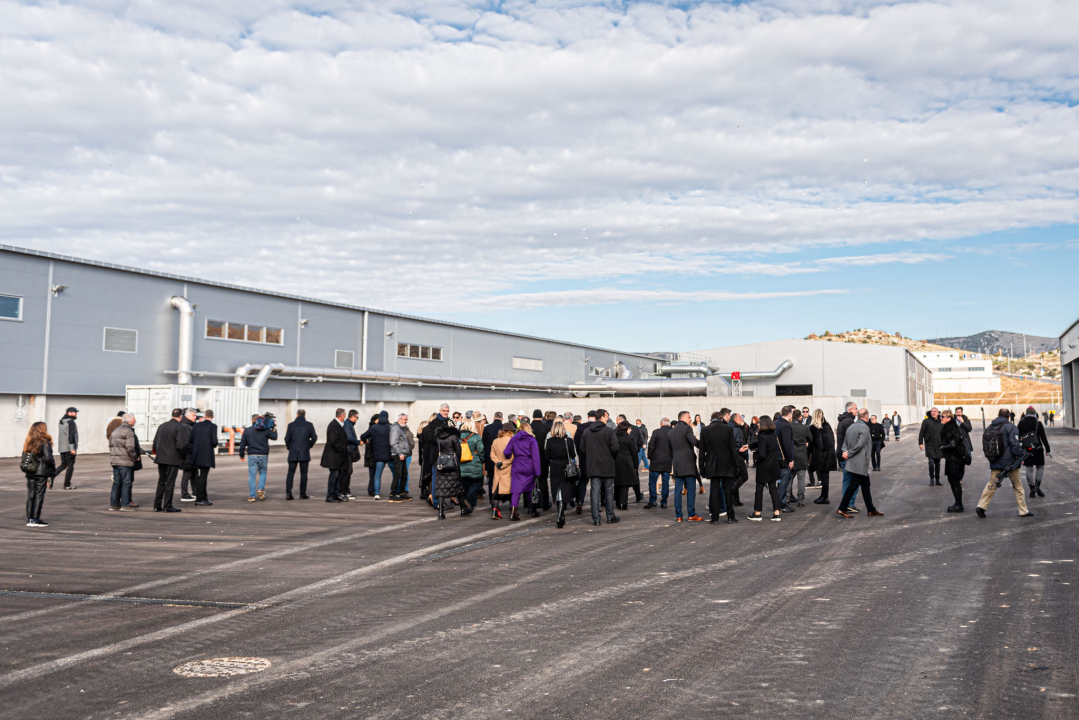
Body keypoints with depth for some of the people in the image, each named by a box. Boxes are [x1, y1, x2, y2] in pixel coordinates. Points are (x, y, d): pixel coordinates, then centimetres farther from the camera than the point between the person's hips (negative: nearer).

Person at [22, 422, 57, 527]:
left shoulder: (28, 442, 8)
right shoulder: (45, 442, -10)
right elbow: (48, 458, -16)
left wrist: (26, 471, 15)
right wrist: (53, 465, 1)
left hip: (30, 474, 6)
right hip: (42, 473, -5)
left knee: (30, 496, 9)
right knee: (39, 495, 0)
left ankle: (29, 519, 12)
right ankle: (35, 519, 0)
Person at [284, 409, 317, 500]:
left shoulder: (291, 425, -1)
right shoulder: (309, 425, 0)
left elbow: (287, 438, -3)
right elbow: (314, 437, -1)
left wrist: (289, 447, 13)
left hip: (293, 453, 0)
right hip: (305, 453, 0)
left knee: (290, 473, 3)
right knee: (303, 474, 4)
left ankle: (288, 493, -7)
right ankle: (303, 494, 5)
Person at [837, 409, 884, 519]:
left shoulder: (851, 427, 12)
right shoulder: (864, 427, -15)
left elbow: (845, 442, 12)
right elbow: (860, 444, -22)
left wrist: (846, 452, -4)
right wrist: (849, 454, -14)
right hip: (860, 463, -9)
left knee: (866, 485, 15)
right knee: (853, 485, -6)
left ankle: (871, 510, 21)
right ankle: (842, 509, -5)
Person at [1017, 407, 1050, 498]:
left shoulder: (1021, 423, 3)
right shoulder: (1038, 423, -4)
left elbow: (1017, 437, 6)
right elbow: (1043, 438, -4)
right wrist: (1048, 449, 2)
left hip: (1026, 450, 2)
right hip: (1037, 449, -2)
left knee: (1029, 469, 7)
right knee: (1040, 467, 11)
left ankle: (1032, 489, 7)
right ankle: (1038, 486, -4)